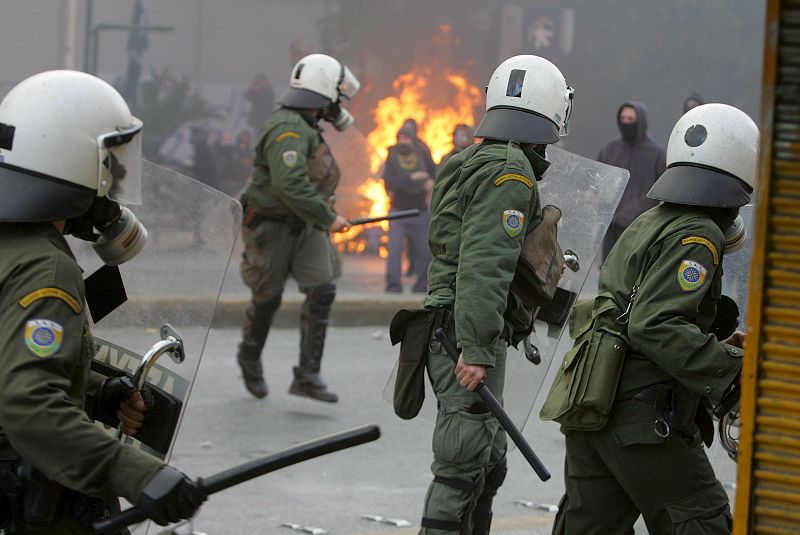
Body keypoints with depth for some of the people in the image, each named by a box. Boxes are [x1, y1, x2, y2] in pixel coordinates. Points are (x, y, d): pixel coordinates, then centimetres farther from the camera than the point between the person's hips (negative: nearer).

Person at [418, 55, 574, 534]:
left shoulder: (470, 164, 16)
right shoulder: (511, 173, -14)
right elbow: (485, 265, -23)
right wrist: (476, 349, -27)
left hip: (452, 332, 10)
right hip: (470, 333, -10)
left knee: (488, 463, 16)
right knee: (466, 465, -10)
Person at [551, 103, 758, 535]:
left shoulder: (648, 224, 17)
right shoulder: (697, 236, -12)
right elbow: (655, 327, -22)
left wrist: (716, 347, 17)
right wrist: (731, 366, -19)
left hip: (592, 402, 9)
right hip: (643, 416, -9)